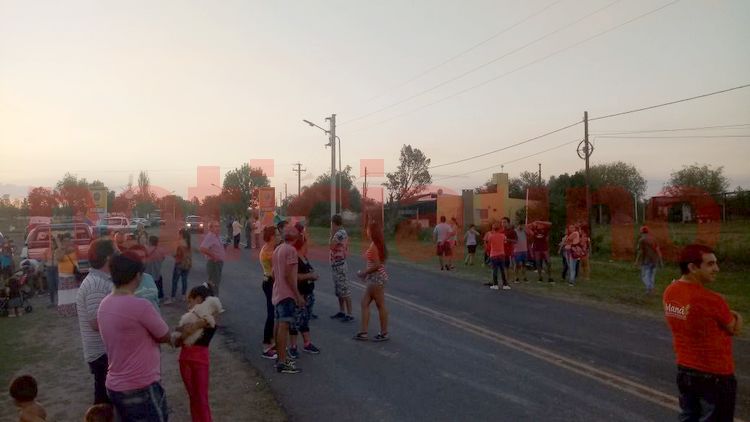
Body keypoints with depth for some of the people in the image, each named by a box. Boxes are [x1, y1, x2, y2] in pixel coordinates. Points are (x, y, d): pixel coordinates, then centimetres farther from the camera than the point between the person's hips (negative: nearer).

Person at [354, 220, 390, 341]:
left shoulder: (374, 245, -19)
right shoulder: (377, 244, 10)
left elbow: (377, 265, -23)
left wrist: (364, 273, -12)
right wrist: (366, 273, 15)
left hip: (376, 278, -10)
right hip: (374, 278, 10)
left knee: (380, 305, 2)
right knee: (365, 303, 12)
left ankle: (384, 333, 13)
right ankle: (363, 332, 16)